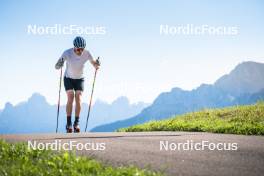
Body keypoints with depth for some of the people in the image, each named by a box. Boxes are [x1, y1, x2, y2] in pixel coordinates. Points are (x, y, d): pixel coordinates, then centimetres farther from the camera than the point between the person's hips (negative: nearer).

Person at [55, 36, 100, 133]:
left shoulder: (86, 53, -22)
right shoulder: (67, 53, -27)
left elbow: (94, 63, -9)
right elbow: (57, 66, -28)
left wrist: (96, 65, -33)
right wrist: (59, 64, -52)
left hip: (80, 79, 1)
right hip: (68, 78, -1)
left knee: (78, 99, -12)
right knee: (70, 98, -16)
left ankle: (76, 123, -3)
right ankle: (69, 123, -12)